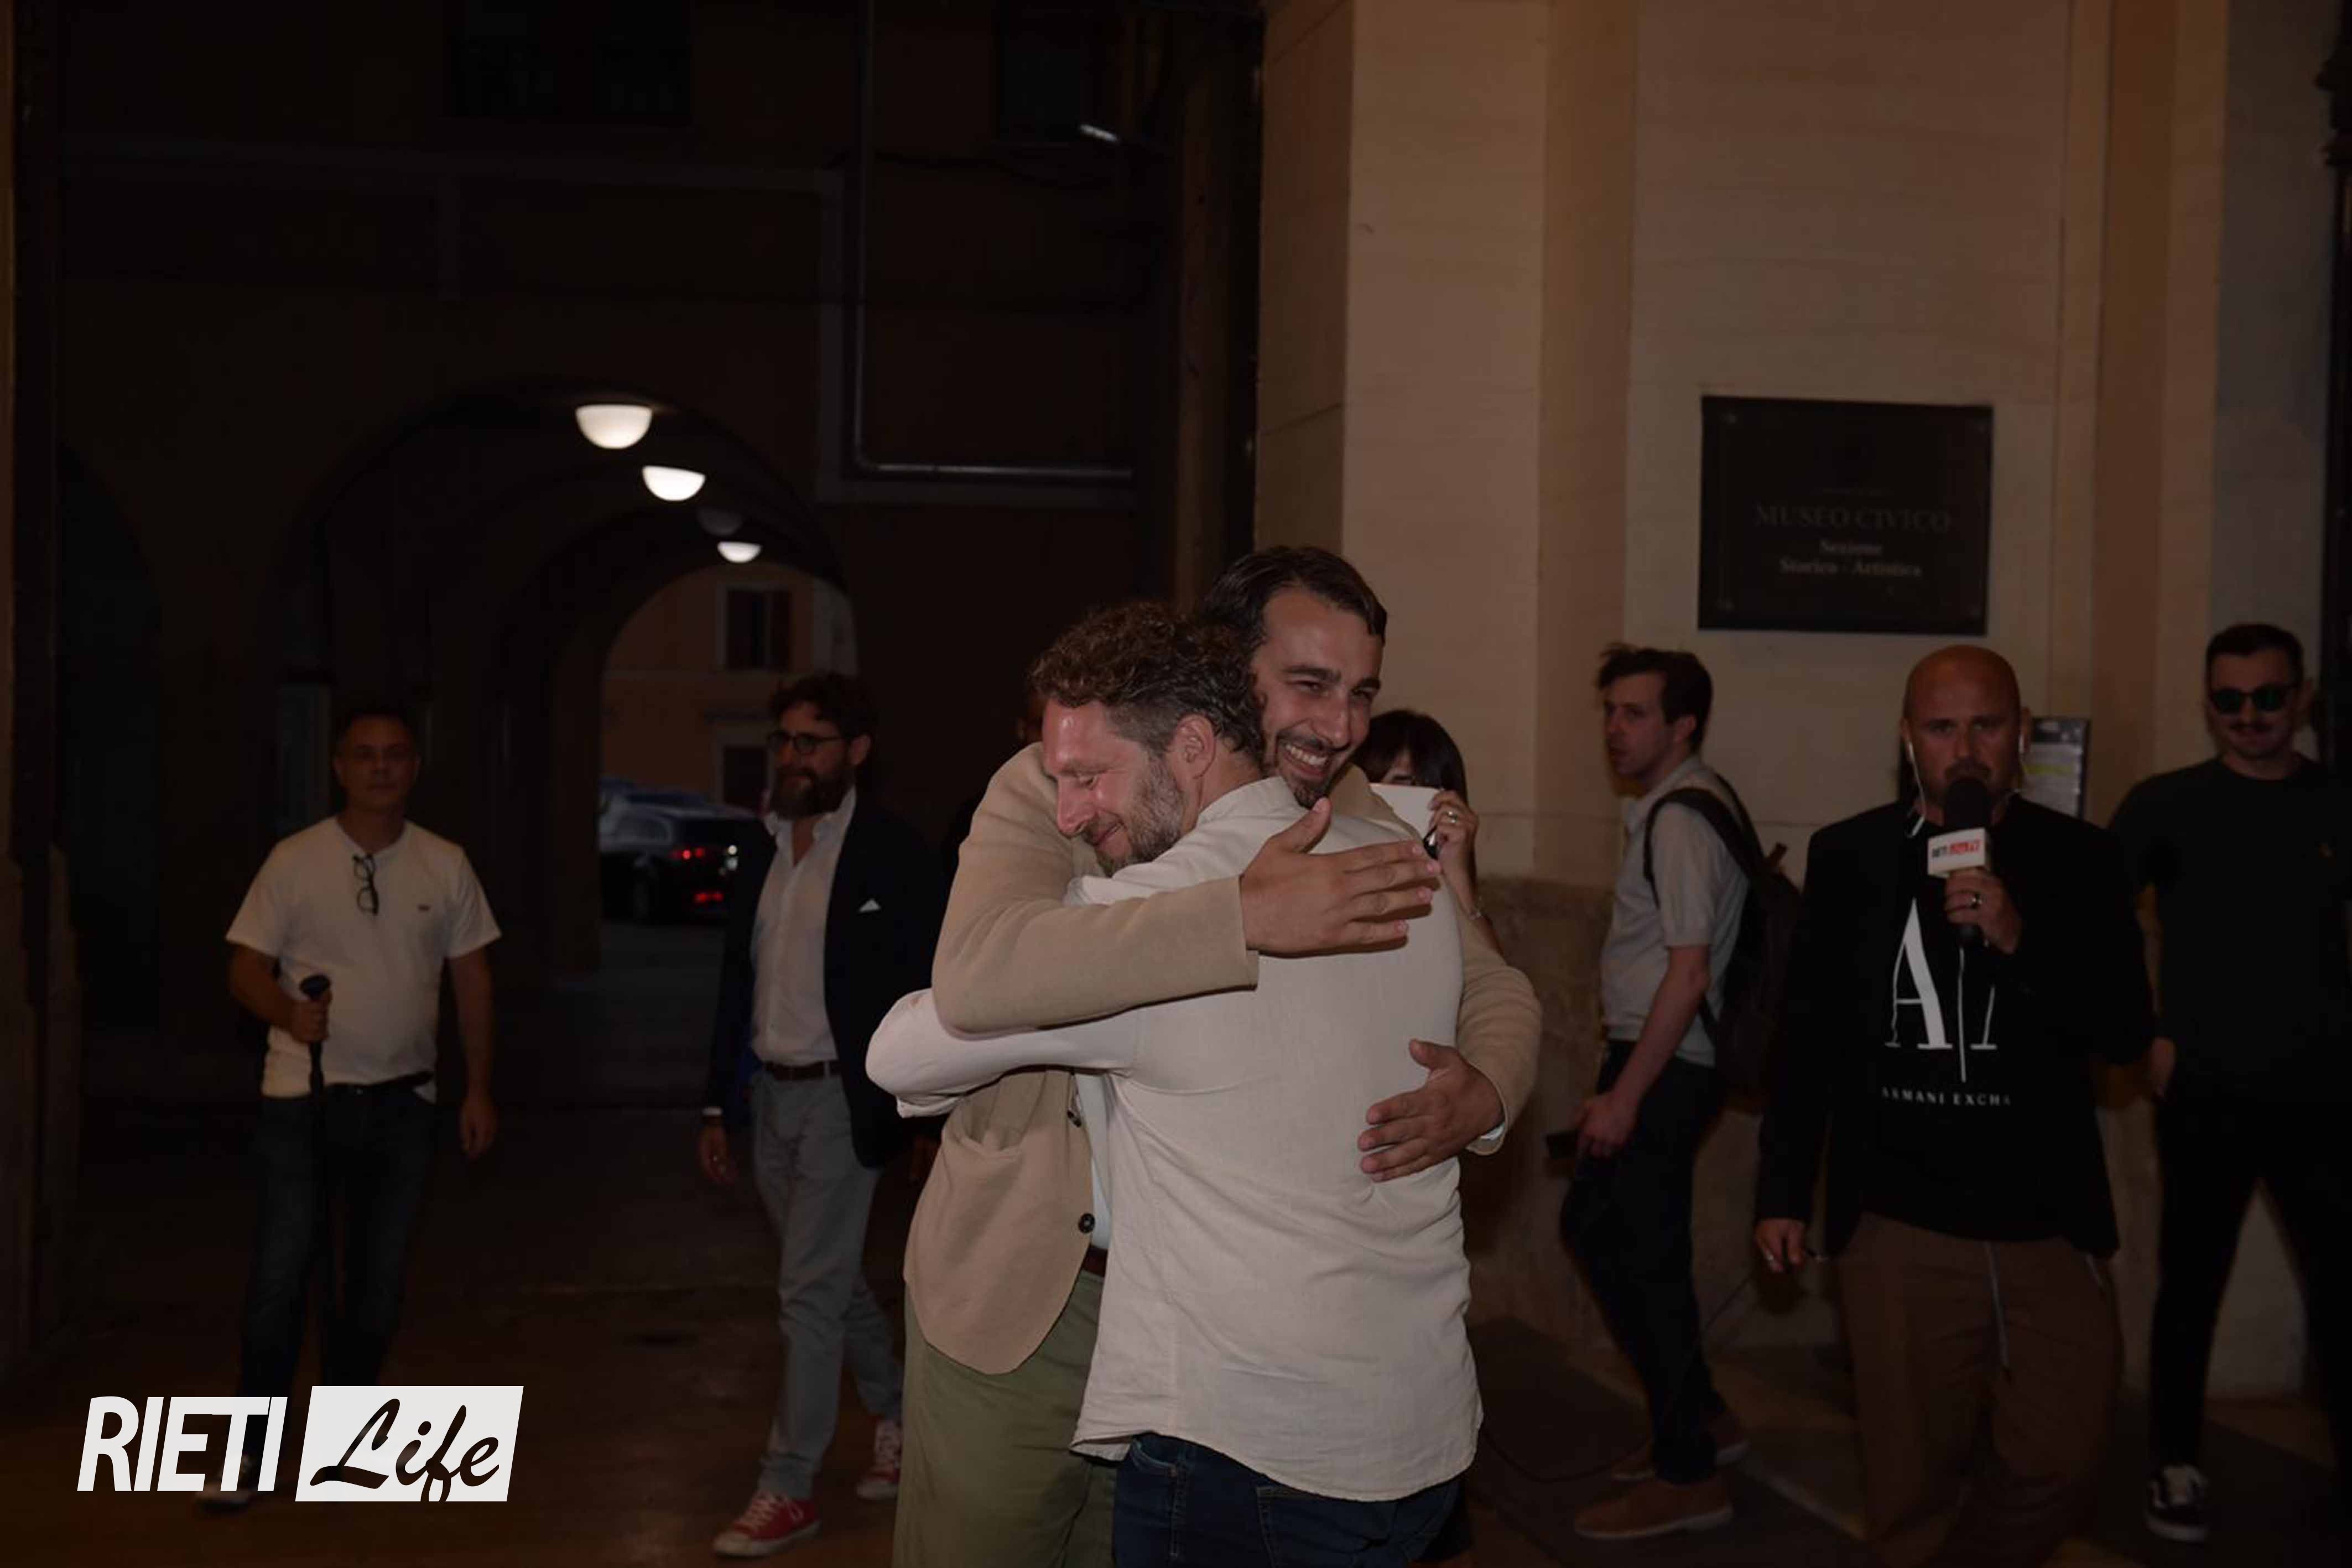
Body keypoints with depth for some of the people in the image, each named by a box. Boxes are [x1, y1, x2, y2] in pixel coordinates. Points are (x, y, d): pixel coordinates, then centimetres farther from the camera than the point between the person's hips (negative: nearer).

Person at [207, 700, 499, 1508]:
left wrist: (478, 1091, 4)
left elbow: (472, 979, 8)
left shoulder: (446, 866, 4)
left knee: (377, 1280, 10)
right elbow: (245, 968, -2)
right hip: (302, 1098, -2)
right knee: (281, 1273, -4)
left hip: (402, 1100, 3)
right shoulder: (295, 860, -3)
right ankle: (249, 1451, 8)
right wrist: (291, 1015, -23)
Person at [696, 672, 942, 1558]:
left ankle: (788, 1490, 4)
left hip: (840, 1096, -7)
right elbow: (737, 985, 13)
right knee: (834, 1280, 18)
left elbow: (922, 988, -10)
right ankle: (897, 1418, 37)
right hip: (771, 1093, 7)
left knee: (809, 1292, -5)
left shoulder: (891, 853, -9)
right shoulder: (761, 853, 9)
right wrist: (717, 1108, 12)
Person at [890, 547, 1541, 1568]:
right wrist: (1246, 918, -41)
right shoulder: (1052, 789, -13)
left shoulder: (1358, 827, -1)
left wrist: (1485, 1091, -20)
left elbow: (1494, 988, 5)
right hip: (1018, 1291, -3)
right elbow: (974, 975, -32)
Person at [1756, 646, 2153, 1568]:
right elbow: (1811, 1035, 7)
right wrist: (1782, 1192, 7)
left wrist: (2019, 940, -20)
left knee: (2060, 1459, 2)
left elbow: (2126, 1032, -4)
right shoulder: (1848, 857, 3)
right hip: (1900, 1227, 0)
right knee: (1913, 1475, 6)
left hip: (2049, 1225, 1)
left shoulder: (2080, 859, 2)